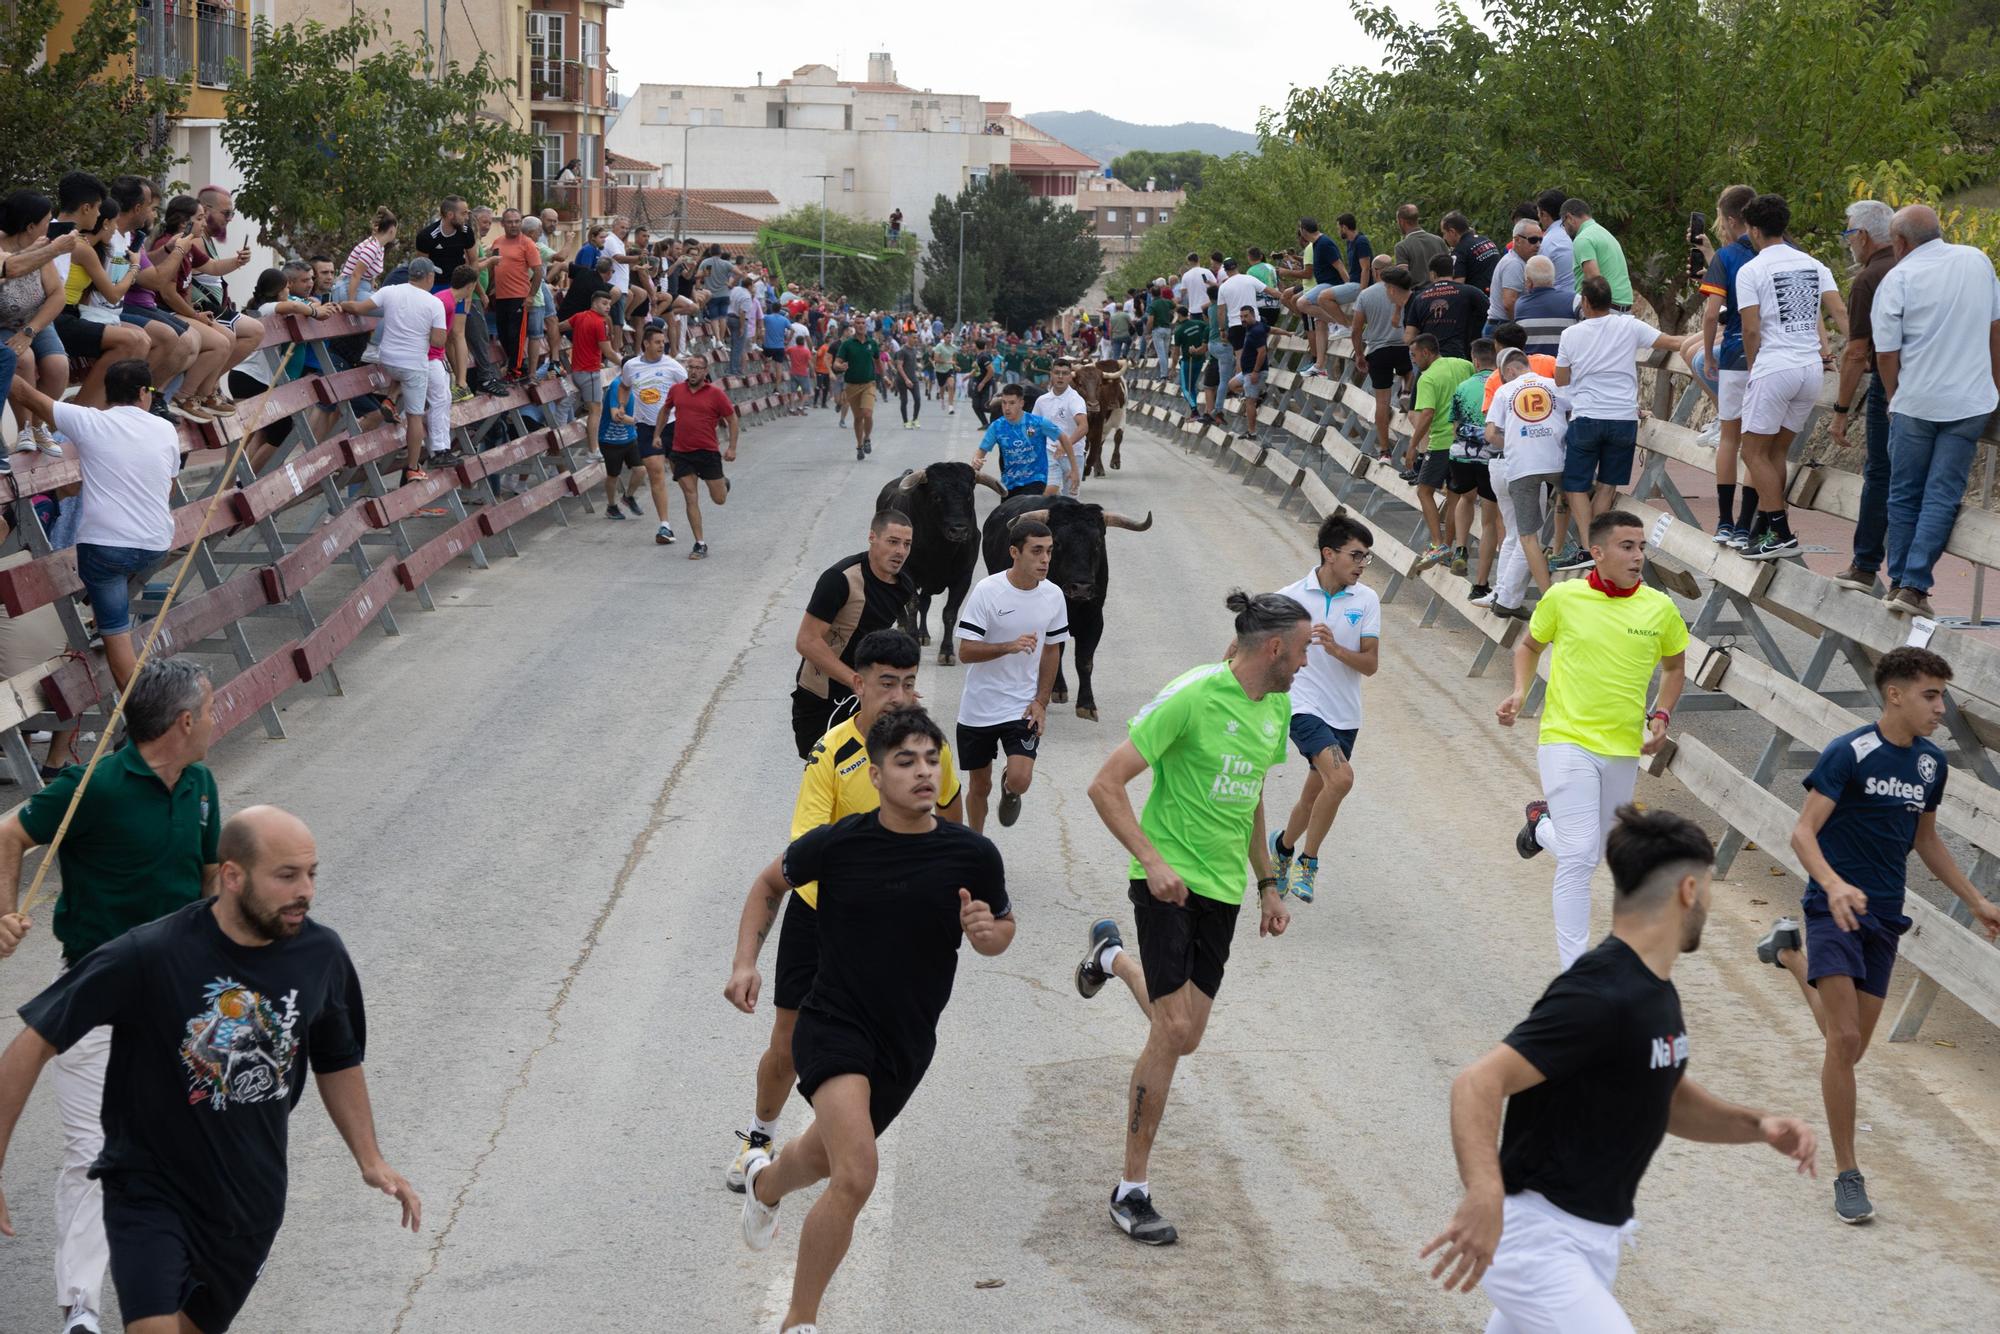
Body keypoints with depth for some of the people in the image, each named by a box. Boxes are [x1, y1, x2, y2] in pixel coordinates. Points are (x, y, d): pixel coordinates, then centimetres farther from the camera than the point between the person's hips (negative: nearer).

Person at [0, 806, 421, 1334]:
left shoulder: (322, 955, -6)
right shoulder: (148, 955, -21)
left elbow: (337, 1062, 12)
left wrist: (371, 1161, 3)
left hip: (251, 1204, 5)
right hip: (150, 1189, -5)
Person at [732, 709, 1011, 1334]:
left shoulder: (974, 855, -11)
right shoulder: (835, 843, -14)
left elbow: (1004, 927, 7)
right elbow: (769, 885, 7)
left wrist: (987, 934, -16)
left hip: (906, 1042, 4)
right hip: (833, 1021, -4)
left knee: (824, 1157, 26)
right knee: (856, 1174, -24)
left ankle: (764, 1181, 64)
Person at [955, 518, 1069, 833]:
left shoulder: (1054, 596, -2)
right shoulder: (987, 591, -15)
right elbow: (966, 652, -15)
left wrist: (1041, 702, 2)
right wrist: (1009, 646, -31)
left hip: (1022, 706, 2)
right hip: (978, 708, -2)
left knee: (1020, 779, -16)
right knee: (979, 786, 10)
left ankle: (1009, 790, 22)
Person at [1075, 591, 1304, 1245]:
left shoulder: (1277, 708, 8)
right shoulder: (1192, 696, -17)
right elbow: (1105, 785, -16)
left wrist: (1267, 883, 21)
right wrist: (1151, 860, -25)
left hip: (1222, 888, 7)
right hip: (1169, 880, -7)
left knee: (1185, 1037, 8)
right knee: (1173, 1030, -12)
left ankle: (1113, 956, 41)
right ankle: (1132, 1190, 0)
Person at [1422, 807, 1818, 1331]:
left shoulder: (1656, 990, 11)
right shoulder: (1599, 994, -21)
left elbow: (1669, 1100, 24)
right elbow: (1479, 1082, -31)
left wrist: (1757, 1125, 5)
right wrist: (1485, 1194, -48)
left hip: (1594, 1241, 10)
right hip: (1539, 1240, -10)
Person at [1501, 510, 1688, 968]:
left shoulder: (1660, 609, -1)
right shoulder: (1563, 597, -5)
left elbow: (1674, 666, 17)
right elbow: (1530, 644, 14)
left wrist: (1661, 715, 1)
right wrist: (1519, 693, -2)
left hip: (1623, 749, 4)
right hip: (1567, 741, -3)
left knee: (1593, 854, 16)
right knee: (1578, 855, -14)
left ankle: (1543, 823, 48)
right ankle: (1574, 967, -3)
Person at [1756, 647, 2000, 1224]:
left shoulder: (1932, 762, 7)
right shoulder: (1848, 753, -14)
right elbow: (1804, 832, -19)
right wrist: (1834, 884, -36)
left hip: (1884, 916, 6)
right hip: (1835, 909, -6)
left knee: (1851, 1048, 12)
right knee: (1844, 1040, -15)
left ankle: (1793, 954, 40)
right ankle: (1847, 1175, -4)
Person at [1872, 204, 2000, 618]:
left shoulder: (1898, 279, -8)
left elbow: (1886, 353, -6)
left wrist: (1895, 399, 11)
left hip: (1916, 402, -2)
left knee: (1904, 494, 12)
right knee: (1942, 496, 2)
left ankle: (1899, 581, 17)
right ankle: (1914, 586, -5)